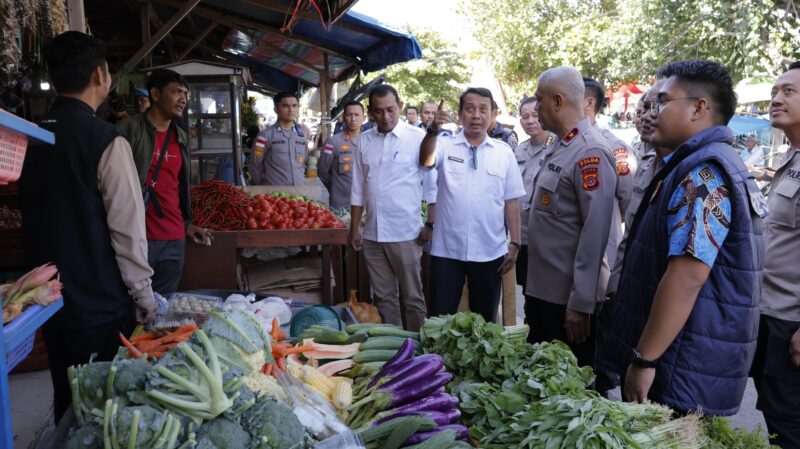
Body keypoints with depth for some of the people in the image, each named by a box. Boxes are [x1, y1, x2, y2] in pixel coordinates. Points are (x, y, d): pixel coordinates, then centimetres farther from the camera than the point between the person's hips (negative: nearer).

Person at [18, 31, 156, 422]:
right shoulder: (106, 141, -17)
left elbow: (31, 219, 12)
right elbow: (127, 229, -17)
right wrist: (143, 294, -6)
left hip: (49, 301, 6)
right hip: (101, 306, -6)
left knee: (67, 403, 20)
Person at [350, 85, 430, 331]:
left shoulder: (418, 138, -6)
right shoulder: (365, 141, 7)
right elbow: (358, 189, 12)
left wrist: (431, 224, -7)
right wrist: (354, 229, 11)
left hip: (405, 234, -4)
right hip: (372, 235, 4)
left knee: (412, 297, 6)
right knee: (383, 296, 13)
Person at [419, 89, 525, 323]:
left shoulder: (504, 152, 4)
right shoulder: (445, 145, 1)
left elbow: (511, 202, 5)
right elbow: (426, 161, -21)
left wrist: (515, 243, 2)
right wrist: (433, 130, -39)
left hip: (490, 252, 1)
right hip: (446, 250, -1)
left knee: (485, 319, 15)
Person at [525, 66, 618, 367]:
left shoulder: (590, 153, -18)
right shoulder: (561, 147, 11)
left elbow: (595, 232, -22)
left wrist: (581, 303, -21)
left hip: (568, 299, -9)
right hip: (541, 289, 9)